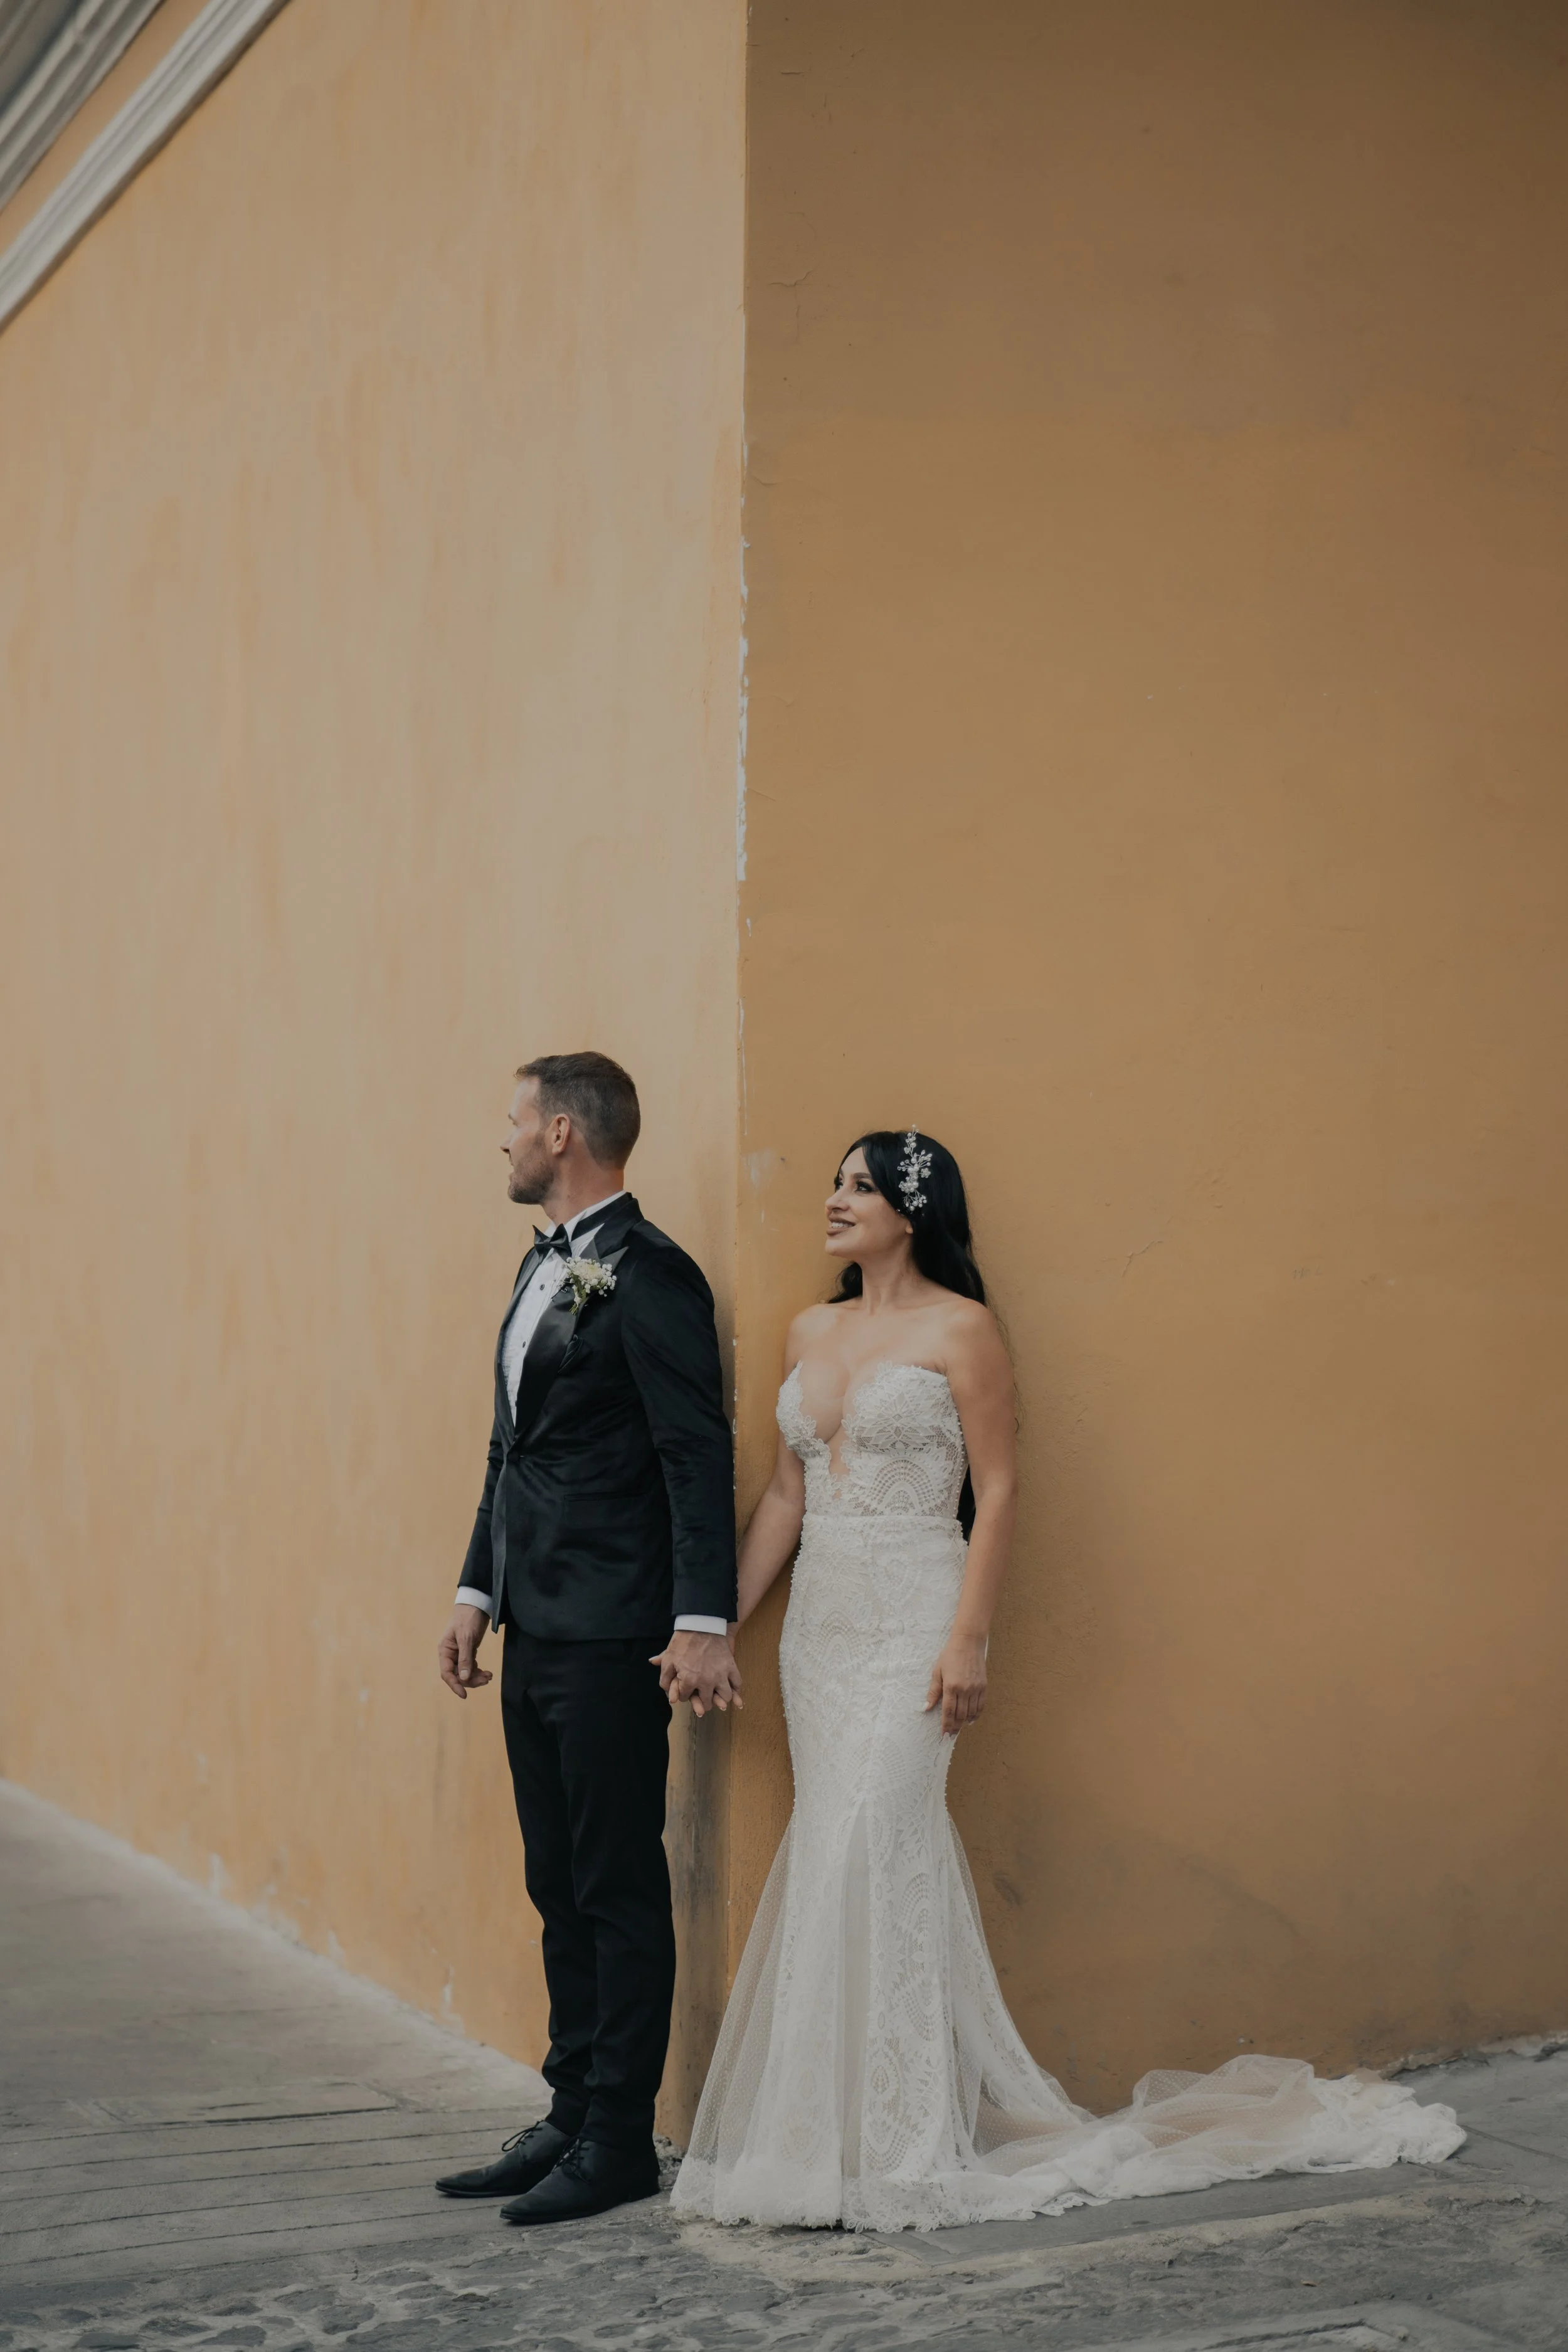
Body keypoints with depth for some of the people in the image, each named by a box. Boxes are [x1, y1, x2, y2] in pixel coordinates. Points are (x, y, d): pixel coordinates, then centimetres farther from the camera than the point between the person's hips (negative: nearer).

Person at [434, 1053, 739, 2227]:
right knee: (561, 1889, 15)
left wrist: (704, 1622, -21)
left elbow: (700, 1456, -17)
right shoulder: (541, 1267, 16)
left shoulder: (648, 1274, -13)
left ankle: (620, 2140, 8)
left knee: (620, 1890, 0)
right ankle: (572, 2118, 24)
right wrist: (479, 1590, 19)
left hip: (610, 1640, -9)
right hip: (536, 1633, 10)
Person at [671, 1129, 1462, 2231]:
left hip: (912, 1620, -7)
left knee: (867, 1856, -12)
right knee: (839, 1856, 7)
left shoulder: (960, 1329, -5)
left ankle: (890, 2143, -2)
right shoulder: (813, 1333, 13)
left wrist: (968, 1640, -15)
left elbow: (998, 1490, -9)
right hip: (822, 1620, 7)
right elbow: (786, 1496, 15)